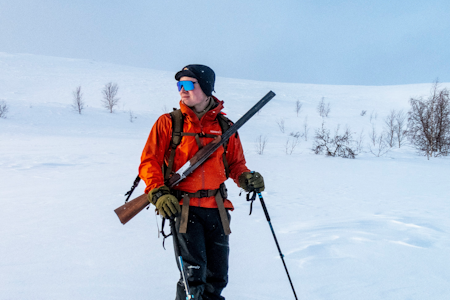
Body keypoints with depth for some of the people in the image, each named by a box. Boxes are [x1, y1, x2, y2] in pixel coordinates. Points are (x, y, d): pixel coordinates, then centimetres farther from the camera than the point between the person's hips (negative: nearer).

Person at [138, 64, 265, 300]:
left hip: (216, 209, 3)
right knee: (194, 274, -12)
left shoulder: (225, 127, 8)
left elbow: (235, 164, 16)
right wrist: (159, 193, -15)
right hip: (183, 207, -3)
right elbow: (149, 162, 0)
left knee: (217, 276, 9)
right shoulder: (168, 123, 2)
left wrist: (246, 178, -6)